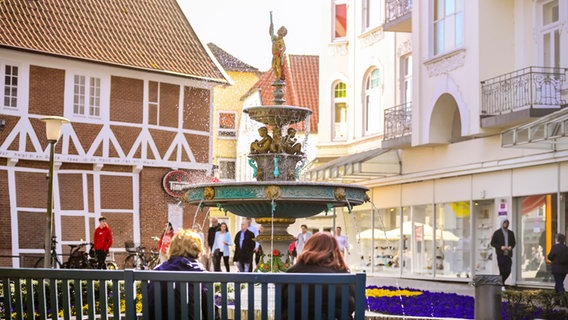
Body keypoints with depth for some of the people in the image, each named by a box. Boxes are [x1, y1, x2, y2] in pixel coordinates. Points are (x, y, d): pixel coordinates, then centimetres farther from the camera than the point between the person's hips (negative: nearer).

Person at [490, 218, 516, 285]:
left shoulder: (511, 233, 15)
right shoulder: (497, 233, 3)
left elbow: (514, 242, 21)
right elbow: (492, 243, 1)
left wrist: (511, 247, -2)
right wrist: (500, 247, -13)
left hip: (508, 255, 4)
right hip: (501, 255, -4)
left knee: (508, 271, 0)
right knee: (502, 271, -8)